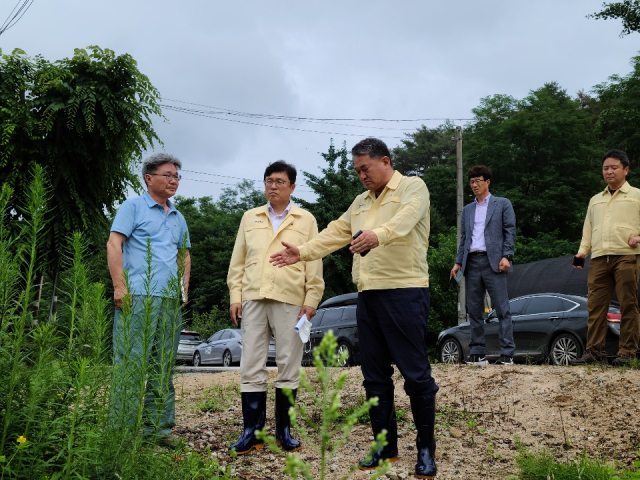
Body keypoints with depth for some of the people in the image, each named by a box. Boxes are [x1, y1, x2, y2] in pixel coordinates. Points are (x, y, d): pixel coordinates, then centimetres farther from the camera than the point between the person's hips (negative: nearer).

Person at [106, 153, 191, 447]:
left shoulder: (178, 218, 21)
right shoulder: (133, 207, 3)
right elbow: (114, 243, -5)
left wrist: (185, 288, 14)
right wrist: (119, 286, -14)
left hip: (171, 301, 7)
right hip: (139, 297, -6)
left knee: (163, 367, 7)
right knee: (131, 363, -8)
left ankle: (159, 427, 12)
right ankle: (123, 429, -5)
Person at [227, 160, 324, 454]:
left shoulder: (306, 220, 10)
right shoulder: (250, 218, 16)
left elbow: (314, 264, 5)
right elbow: (237, 262, 13)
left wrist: (312, 300, -3)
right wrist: (235, 296, 4)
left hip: (290, 300, -2)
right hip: (253, 298, 2)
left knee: (289, 366, 2)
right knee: (251, 367, 0)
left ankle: (284, 430, 12)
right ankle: (252, 431, 6)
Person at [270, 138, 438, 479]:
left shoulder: (412, 187, -3)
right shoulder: (361, 201, 21)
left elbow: (405, 217, -24)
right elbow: (336, 233, 20)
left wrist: (378, 234, -43)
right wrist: (303, 252, 6)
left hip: (404, 292, -7)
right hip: (368, 295, 8)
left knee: (415, 373, -4)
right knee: (375, 375, 10)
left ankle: (426, 449, 8)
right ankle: (386, 446, 20)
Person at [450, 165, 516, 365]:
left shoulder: (502, 204, 8)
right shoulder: (467, 210, 21)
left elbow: (510, 232, 2)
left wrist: (506, 256, -11)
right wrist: (458, 262, 9)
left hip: (493, 261, -4)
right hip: (472, 262, 5)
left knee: (502, 309, -6)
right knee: (474, 311, 3)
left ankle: (507, 354, -6)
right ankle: (477, 353, 7)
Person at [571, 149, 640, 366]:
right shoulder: (595, 200, 26)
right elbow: (588, 230, 24)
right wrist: (582, 250, 9)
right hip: (599, 258, 4)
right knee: (595, 306, -1)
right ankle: (594, 352, 0)